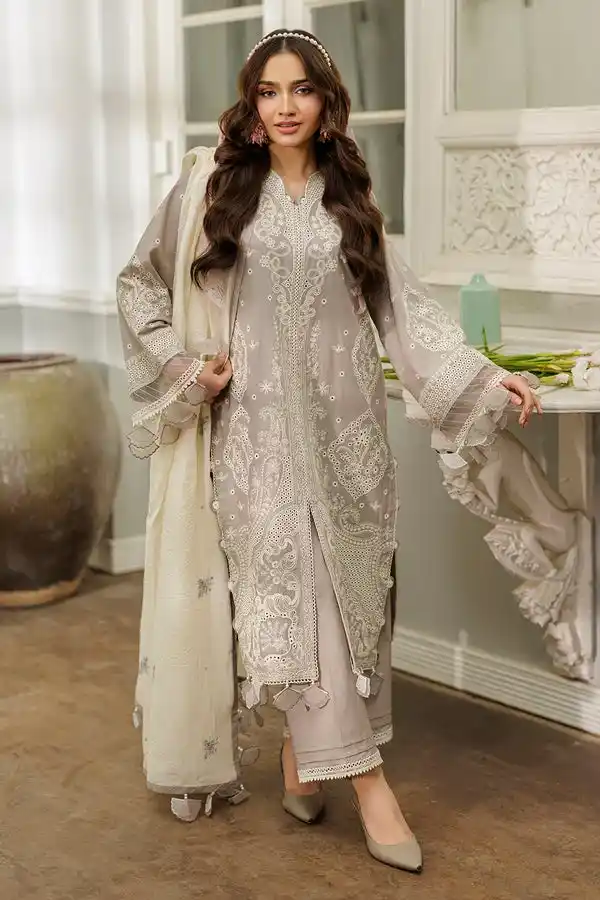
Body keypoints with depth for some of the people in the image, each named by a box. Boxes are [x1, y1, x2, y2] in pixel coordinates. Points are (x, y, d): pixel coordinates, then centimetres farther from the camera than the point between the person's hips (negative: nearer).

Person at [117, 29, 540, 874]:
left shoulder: (348, 196, 10)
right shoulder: (212, 183, 2)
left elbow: (402, 302, 7)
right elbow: (141, 285, 8)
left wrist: (483, 376, -1)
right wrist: (184, 366, -4)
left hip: (344, 423, 3)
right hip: (259, 421, -3)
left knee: (341, 584, 3)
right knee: (291, 582, -8)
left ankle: (302, 754, 19)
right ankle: (363, 775, -4)